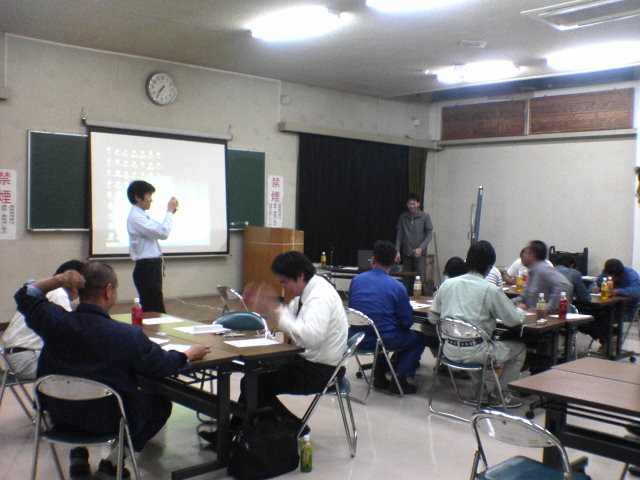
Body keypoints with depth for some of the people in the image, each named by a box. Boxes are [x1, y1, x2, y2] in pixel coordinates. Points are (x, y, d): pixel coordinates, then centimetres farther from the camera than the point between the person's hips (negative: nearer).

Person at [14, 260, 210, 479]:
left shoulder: (55, 321, -20)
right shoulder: (129, 335, -29)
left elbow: (25, 296, 2)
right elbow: (163, 364, -12)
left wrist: (58, 280, -11)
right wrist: (189, 354, 7)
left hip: (60, 415, 5)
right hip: (107, 421, -5)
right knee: (161, 403, 20)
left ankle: (78, 450, 28)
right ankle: (113, 461, 13)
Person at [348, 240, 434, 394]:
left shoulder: (356, 280, 0)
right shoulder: (397, 287, -11)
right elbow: (407, 322, -4)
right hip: (383, 340, -5)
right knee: (419, 338, 19)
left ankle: (380, 377, 33)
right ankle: (400, 380, 10)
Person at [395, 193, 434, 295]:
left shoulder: (425, 216, 0)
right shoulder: (403, 217, 7)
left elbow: (429, 234, -1)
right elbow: (399, 235, 8)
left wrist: (421, 248, -12)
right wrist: (398, 251, 0)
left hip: (420, 254, -3)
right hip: (406, 253, 3)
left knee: (421, 280, -8)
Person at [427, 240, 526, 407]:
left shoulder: (447, 284, 3)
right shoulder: (491, 290, -11)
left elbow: (432, 317, 8)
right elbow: (514, 320, -4)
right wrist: (520, 311, 18)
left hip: (450, 351, 6)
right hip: (474, 352, -6)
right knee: (519, 348, 17)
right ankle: (503, 394, 21)